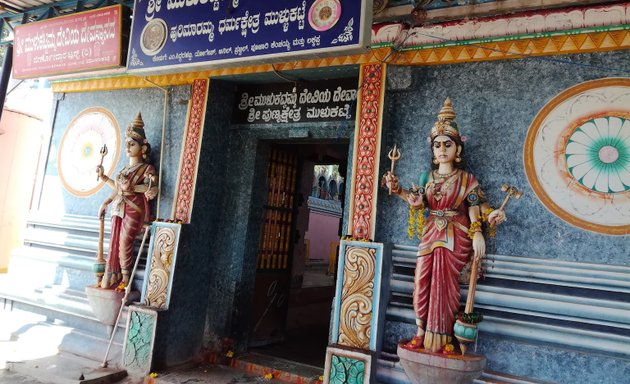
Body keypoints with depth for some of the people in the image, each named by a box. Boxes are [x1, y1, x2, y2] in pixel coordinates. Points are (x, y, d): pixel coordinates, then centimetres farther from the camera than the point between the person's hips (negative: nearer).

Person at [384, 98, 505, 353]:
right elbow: (419, 204, 5)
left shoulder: (466, 178, 0)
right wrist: (397, 189, -3)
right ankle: (422, 332, 11)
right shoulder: (428, 177, 11)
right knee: (422, 283, -1)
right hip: (431, 234, 4)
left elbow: (473, 209, -5)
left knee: (445, 286, -1)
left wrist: (477, 234, -19)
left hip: (455, 237, -4)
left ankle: (441, 338, 11)